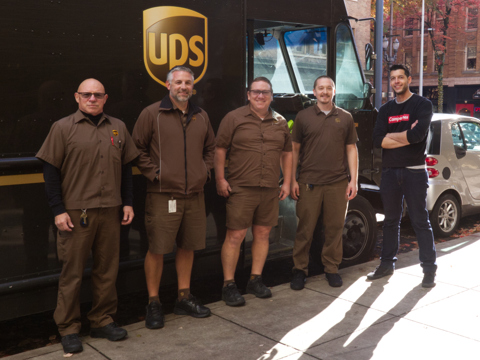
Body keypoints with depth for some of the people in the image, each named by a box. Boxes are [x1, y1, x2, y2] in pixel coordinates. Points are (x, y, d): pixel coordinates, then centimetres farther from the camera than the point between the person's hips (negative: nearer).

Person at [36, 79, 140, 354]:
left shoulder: (118, 127, 12)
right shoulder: (63, 128, 1)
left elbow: (126, 168, 15)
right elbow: (51, 171, -2)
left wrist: (128, 203, 9)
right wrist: (58, 210, -8)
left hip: (110, 211, 4)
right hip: (76, 212, -3)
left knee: (107, 269, 10)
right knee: (73, 272, 3)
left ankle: (103, 321, 25)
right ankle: (69, 329, 16)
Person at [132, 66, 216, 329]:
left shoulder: (201, 117, 13)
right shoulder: (152, 114, -2)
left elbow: (210, 148, 24)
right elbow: (138, 148, -2)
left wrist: (205, 171, 11)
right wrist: (153, 173, -10)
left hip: (194, 194, 5)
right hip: (163, 195, -5)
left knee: (188, 246, 13)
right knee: (156, 249, -2)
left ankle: (184, 298, 27)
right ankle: (153, 303, 13)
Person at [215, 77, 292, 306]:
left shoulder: (280, 122, 13)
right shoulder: (234, 118, -1)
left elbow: (287, 153, 18)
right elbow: (220, 149, -1)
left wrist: (287, 182, 12)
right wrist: (220, 179, -7)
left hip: (270, 190, 5)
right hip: (240, 188, -4)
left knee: (262, 234, 10)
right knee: (235, 236, -4)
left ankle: (255, 280, 24)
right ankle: (228, 285, 6)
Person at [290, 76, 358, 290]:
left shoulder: (345, 117, 11)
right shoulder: (304, 116, 6)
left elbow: (351, 149, 11)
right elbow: (294, 149, 6)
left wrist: (353, 180, 3)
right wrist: (292, 180, 0)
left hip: (338, 184, 2)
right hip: (308, 183, -1)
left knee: (335, 228, 7)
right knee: (305, 229, 2)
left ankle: (331, 268, 21)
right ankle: (300, 270, 14)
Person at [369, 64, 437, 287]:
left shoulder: (422, 105, -2)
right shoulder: (386, 110, 12)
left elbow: (418, 135, -19)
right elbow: (377, 141, -2)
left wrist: (390, 135, -7)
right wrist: (406, 137, -12)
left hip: (414, 172, -4)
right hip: (389, 172, 5)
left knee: (420, 221, -1)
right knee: (391, 221, 12)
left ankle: (429, 268, 6)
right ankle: (387, 264, 20)